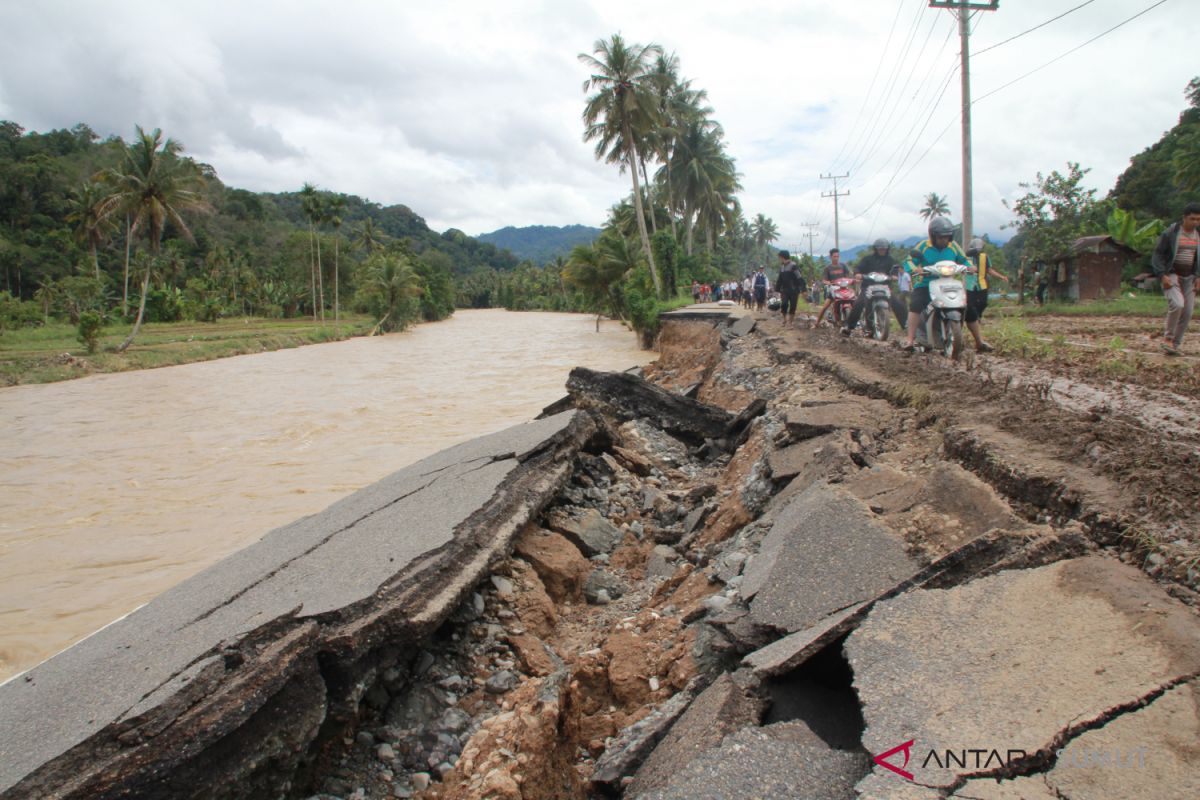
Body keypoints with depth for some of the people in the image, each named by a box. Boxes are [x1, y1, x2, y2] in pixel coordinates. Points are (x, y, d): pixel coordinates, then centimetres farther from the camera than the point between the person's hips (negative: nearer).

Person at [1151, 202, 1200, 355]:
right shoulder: (1170, 233, -8)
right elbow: (1157, 255, -7)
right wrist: (1162, 275, -17)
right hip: (1171, 276, -5)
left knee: (1187, 313, -1)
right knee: (1177, 304, -25)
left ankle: (1175, 344, 9)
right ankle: (1167, 338, -7)